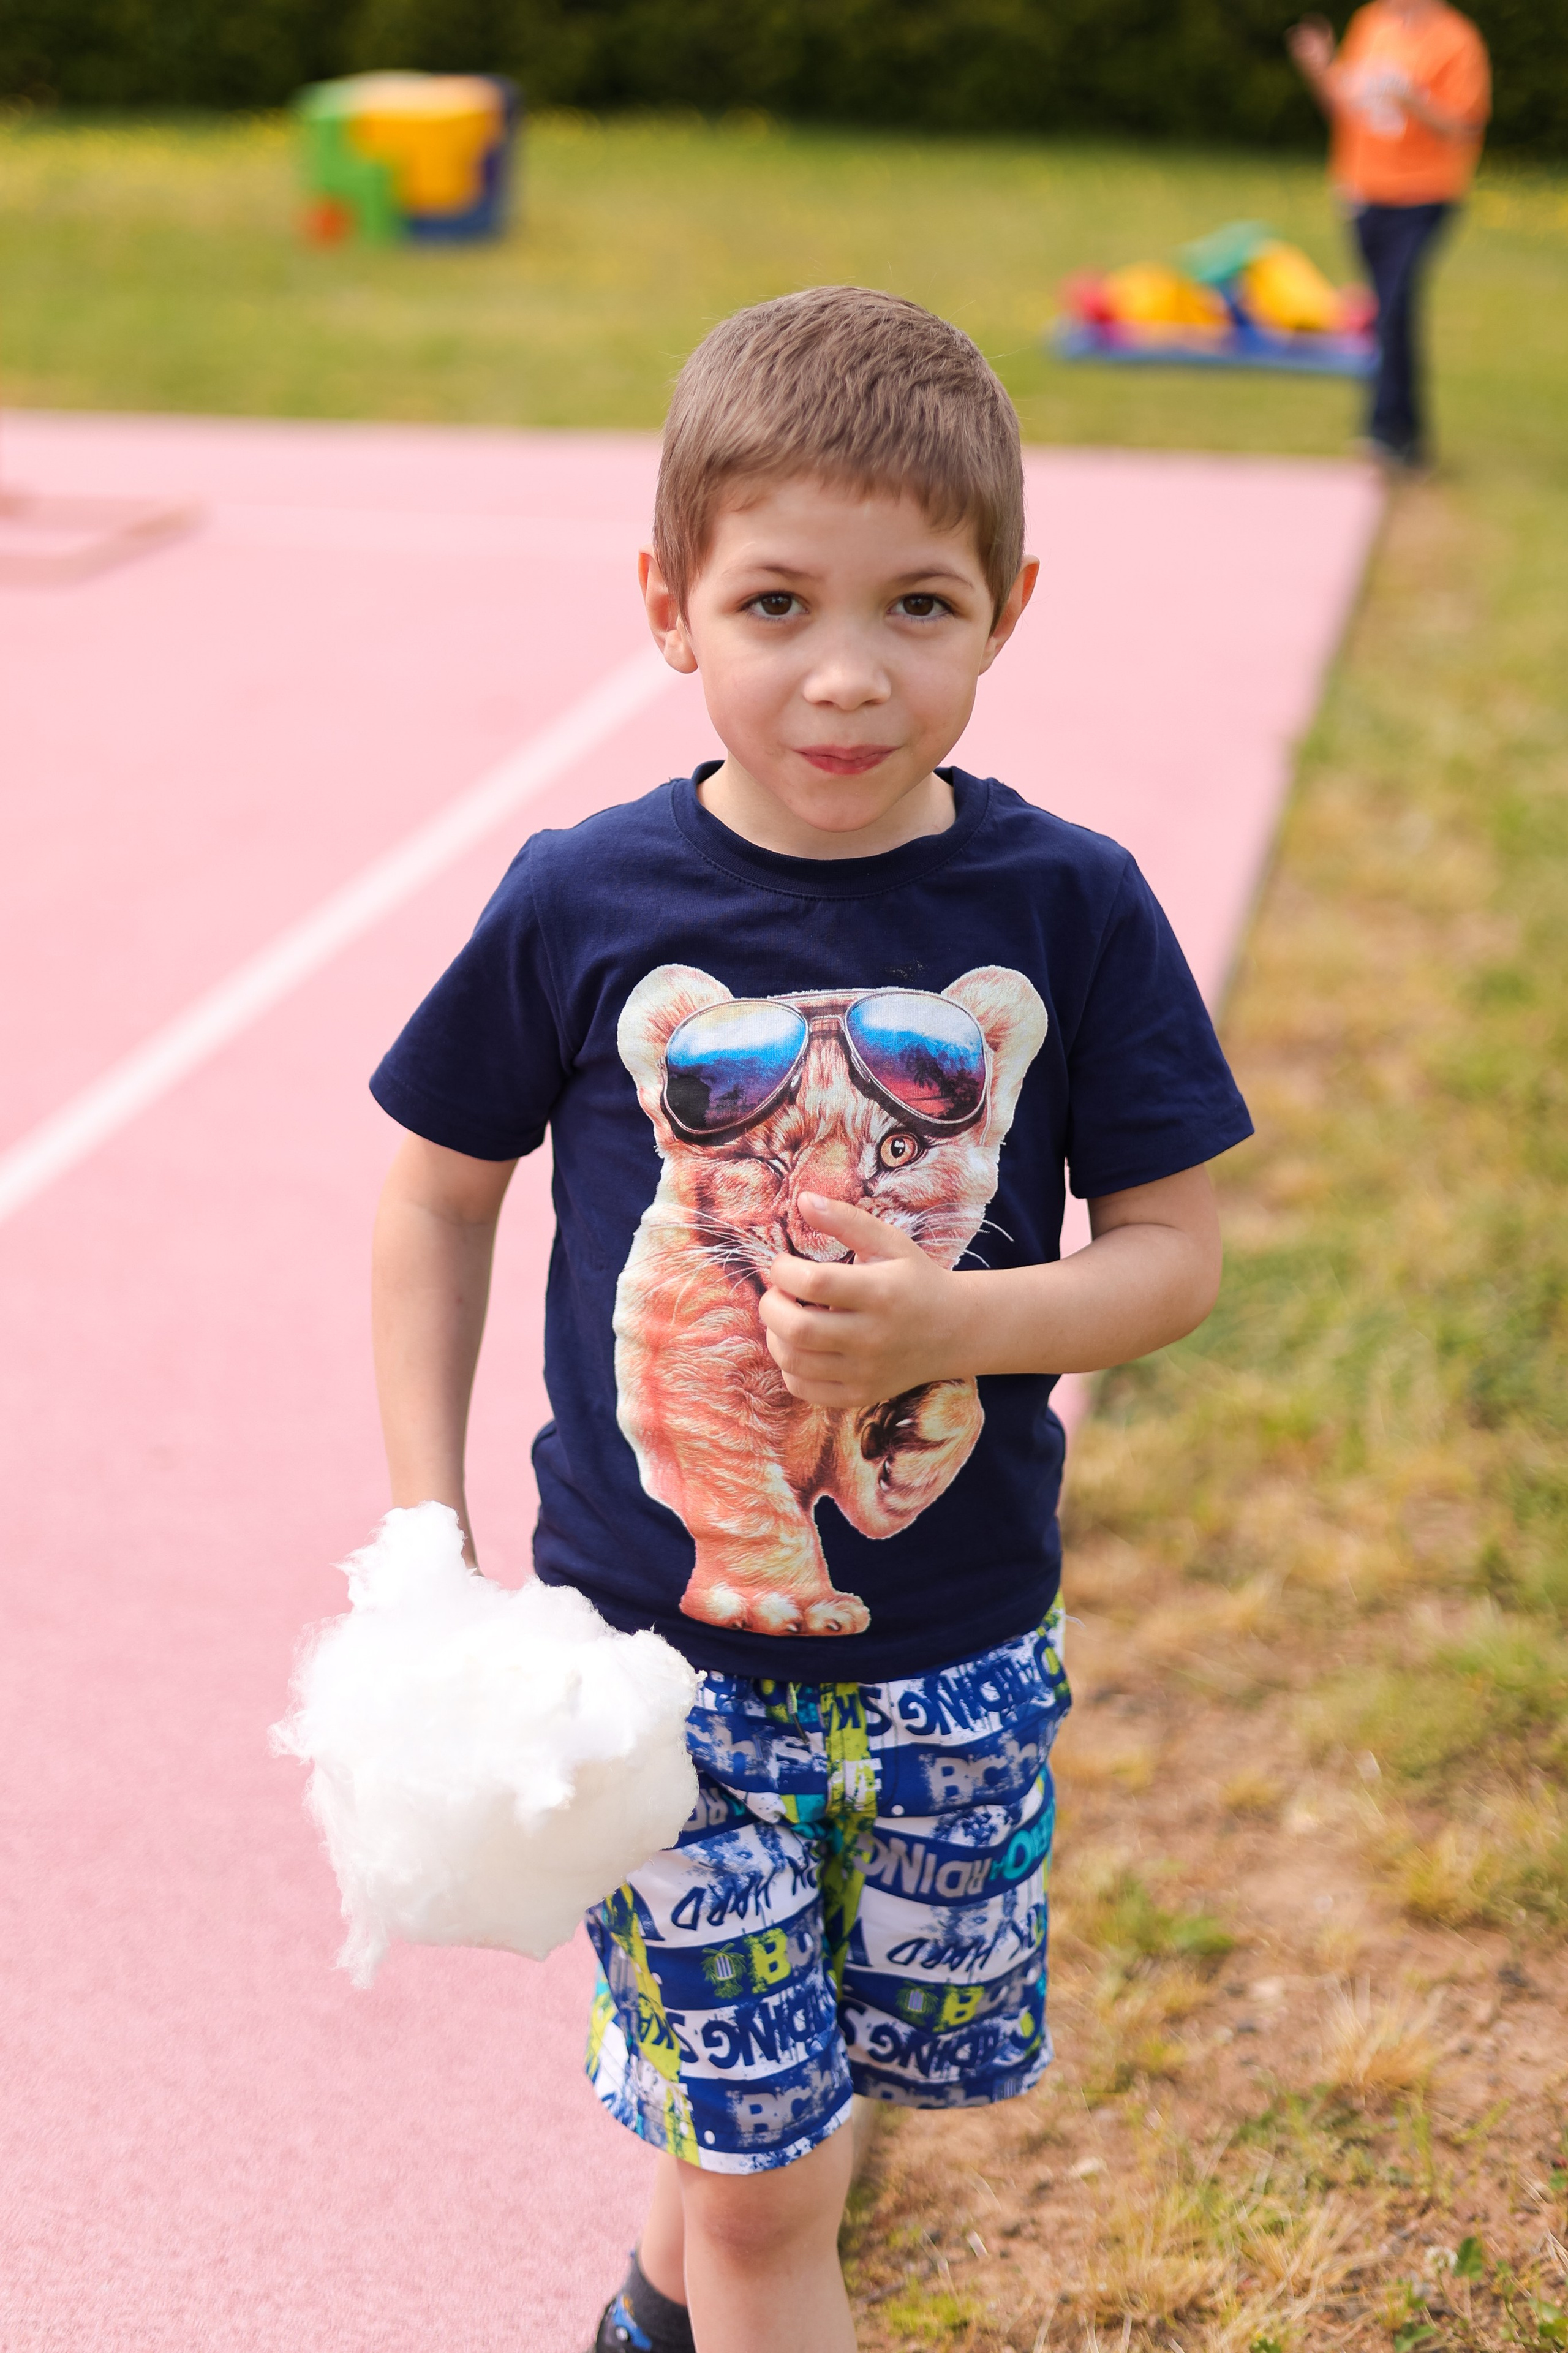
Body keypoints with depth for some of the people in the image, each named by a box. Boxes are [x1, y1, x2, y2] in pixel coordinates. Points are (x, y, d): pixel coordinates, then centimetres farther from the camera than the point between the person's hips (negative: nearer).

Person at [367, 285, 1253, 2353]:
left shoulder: (1068, 908, -11)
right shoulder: (582, 906, -12)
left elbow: (1175, 1252, -5)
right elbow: (441, 1194, 2)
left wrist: (954, 1323, -23)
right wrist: (422, 1525, -2)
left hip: (954, 1657, 2)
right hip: (649, 1639, -2)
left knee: (806, 2083, 22)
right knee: (771, 2182, 4)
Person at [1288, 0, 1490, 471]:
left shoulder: (1457, 42, -10)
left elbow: (1465, 130, -13)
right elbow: (1344, 106, 17)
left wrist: (1411, 98, -26)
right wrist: (1319, 68, -2)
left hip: (1421, 200, -6)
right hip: (1365, 195, 6)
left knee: (1397, 307, -16)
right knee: (1389, 310, 9)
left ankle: (1390, 427, -10)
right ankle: (1410, 433, 18)